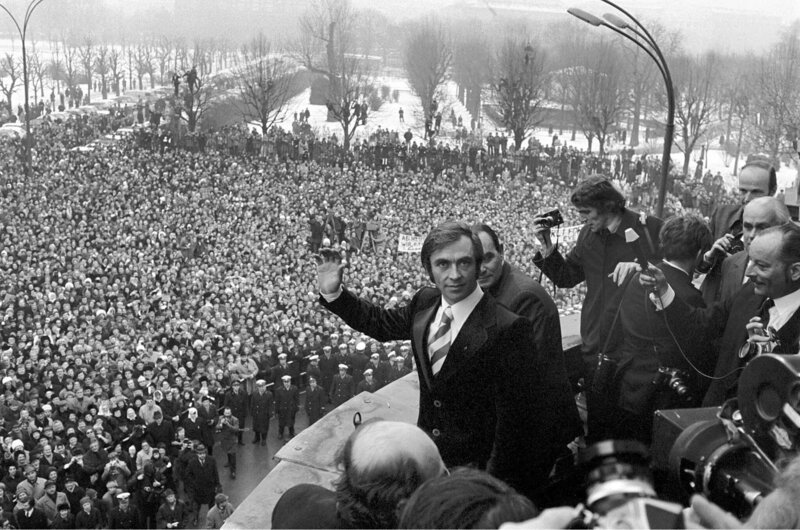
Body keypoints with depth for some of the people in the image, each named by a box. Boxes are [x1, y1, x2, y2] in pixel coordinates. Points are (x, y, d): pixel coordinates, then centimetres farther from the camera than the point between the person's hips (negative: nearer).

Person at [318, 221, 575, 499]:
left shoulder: (505, 328, -25)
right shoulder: (425, 302, -2)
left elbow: (513, 418, -22)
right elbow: (382, 323, 19)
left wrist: (493, 484, -19)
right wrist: (333, 293, 8)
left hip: (474, 467, -6)